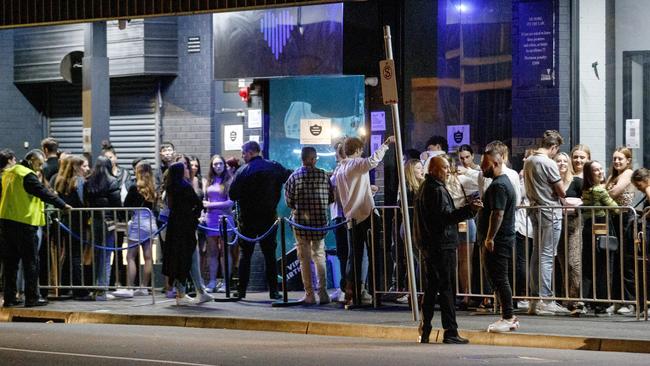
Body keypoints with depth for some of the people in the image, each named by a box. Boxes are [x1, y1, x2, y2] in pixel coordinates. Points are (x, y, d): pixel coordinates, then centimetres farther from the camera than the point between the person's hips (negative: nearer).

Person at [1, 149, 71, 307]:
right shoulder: (28, 176, -12)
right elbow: (43, 192, -17)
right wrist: (62, 205, -12)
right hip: (24, 222, -8)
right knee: (31, 262, -2)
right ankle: (32, 298, -1)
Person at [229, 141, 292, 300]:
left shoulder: (242, 171, -9)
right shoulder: (274, 168, -1)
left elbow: (232, 195, -9)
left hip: (248, 219, -2)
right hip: (269, 218, 2)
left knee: (245, 254, 7)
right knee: (270, 254, 6)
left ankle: (241, 290, 6)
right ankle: (273, 291, 2)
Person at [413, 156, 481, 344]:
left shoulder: (424, 189, 17)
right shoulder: (437, 190, -14)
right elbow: (446, 216, -23)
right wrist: (469, 209, -30)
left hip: (428, 245, 10)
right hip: (442, 245, -10)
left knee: (431, 289, 13)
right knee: (446, 288, -8)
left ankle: (425, 331, 13)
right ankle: (450, 332, -8)